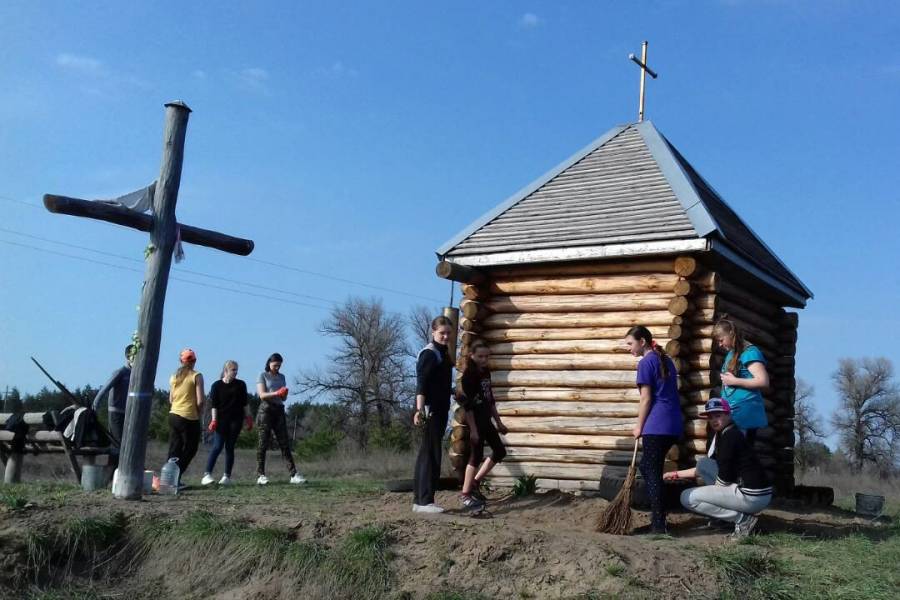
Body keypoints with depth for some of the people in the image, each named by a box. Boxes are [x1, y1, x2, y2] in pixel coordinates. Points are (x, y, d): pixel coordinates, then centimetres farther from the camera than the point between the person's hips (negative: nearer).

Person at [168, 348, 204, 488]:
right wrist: (199, 413, 5)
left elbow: (170, 399, 13)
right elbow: (200, 401, -11)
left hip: (173, 415, 5)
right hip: (190, 417, -5)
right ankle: (175, 478, -4)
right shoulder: (196, 376, -7)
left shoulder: (174, 377, 9)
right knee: (190, 450, 5)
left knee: (174, 449, 11)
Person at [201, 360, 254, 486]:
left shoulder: (241, 385, 7)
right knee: (217, 446, -10)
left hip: (235, 420, 2)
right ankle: (207, 474, -10)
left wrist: (248, 418, 8)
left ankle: (227, 476, 8)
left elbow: (245, 403, 12)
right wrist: (214, 420, -9)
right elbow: (213, 405, -2)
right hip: (221, 419, -2)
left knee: (229, 447, 3)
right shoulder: (216, 386, 1)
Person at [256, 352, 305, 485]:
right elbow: (262, 395, -8)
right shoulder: (263, 375, 3)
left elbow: (284, 398, 15)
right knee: (263, 443, -3)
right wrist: (276, 393, -23)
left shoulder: (281, 377, 16)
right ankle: (261, 475, 1)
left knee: (284, 443, 0)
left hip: (279, 410, 5)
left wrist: (285, 394, -8)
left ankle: (294, 474, -5)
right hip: (266, 410, -4)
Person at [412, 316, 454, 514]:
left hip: (440, 410, 9)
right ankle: (424, 501, -8)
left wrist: (455, 393, 41)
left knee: (427, 454, 10)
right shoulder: (429, 353, -11)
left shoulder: (442, 353, 16)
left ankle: (419, 500, 14)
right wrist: (420, 410, -31)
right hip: (430, 410, -9)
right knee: (432, 454, -9)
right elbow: (421, 383, -21)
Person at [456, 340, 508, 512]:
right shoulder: (468, 375, -15)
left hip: (486, 419, 9)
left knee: (500, 451, 12)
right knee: (476, 455, -6)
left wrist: (499, 422, 18)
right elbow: (467, 404, -19)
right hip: (474, 420, -9)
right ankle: (465, 494, 4)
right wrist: (473, 429, -21)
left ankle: (475, 483, 21)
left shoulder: (486, 372, 10)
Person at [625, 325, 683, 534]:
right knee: (647, 466, 18)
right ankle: (658, 514, 20)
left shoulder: (646, 362, -8)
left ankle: (658, 525, -2)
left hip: (657, 426, -9)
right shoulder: (666, 360, 17)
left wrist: (639, 427, -1)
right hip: (673, 424, 9)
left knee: (652, 473, -2)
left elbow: (646, 399, -11)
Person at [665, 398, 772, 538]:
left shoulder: (730, 436, -13)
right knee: (703, 464, 16)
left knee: (687, 498, -6)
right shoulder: (721, 435, 16)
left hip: (753, 497, -9)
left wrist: (712, 489, 7)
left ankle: (742, 519, -8)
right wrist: (676, 474, 28)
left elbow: (724, 478, -14)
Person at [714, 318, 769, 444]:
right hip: (730, 413, 8)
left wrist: (734, 381, -14)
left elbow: (764, 381, -18)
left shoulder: (749, 352, -8)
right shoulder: (730, 354, 18)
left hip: (745, 413, -8)